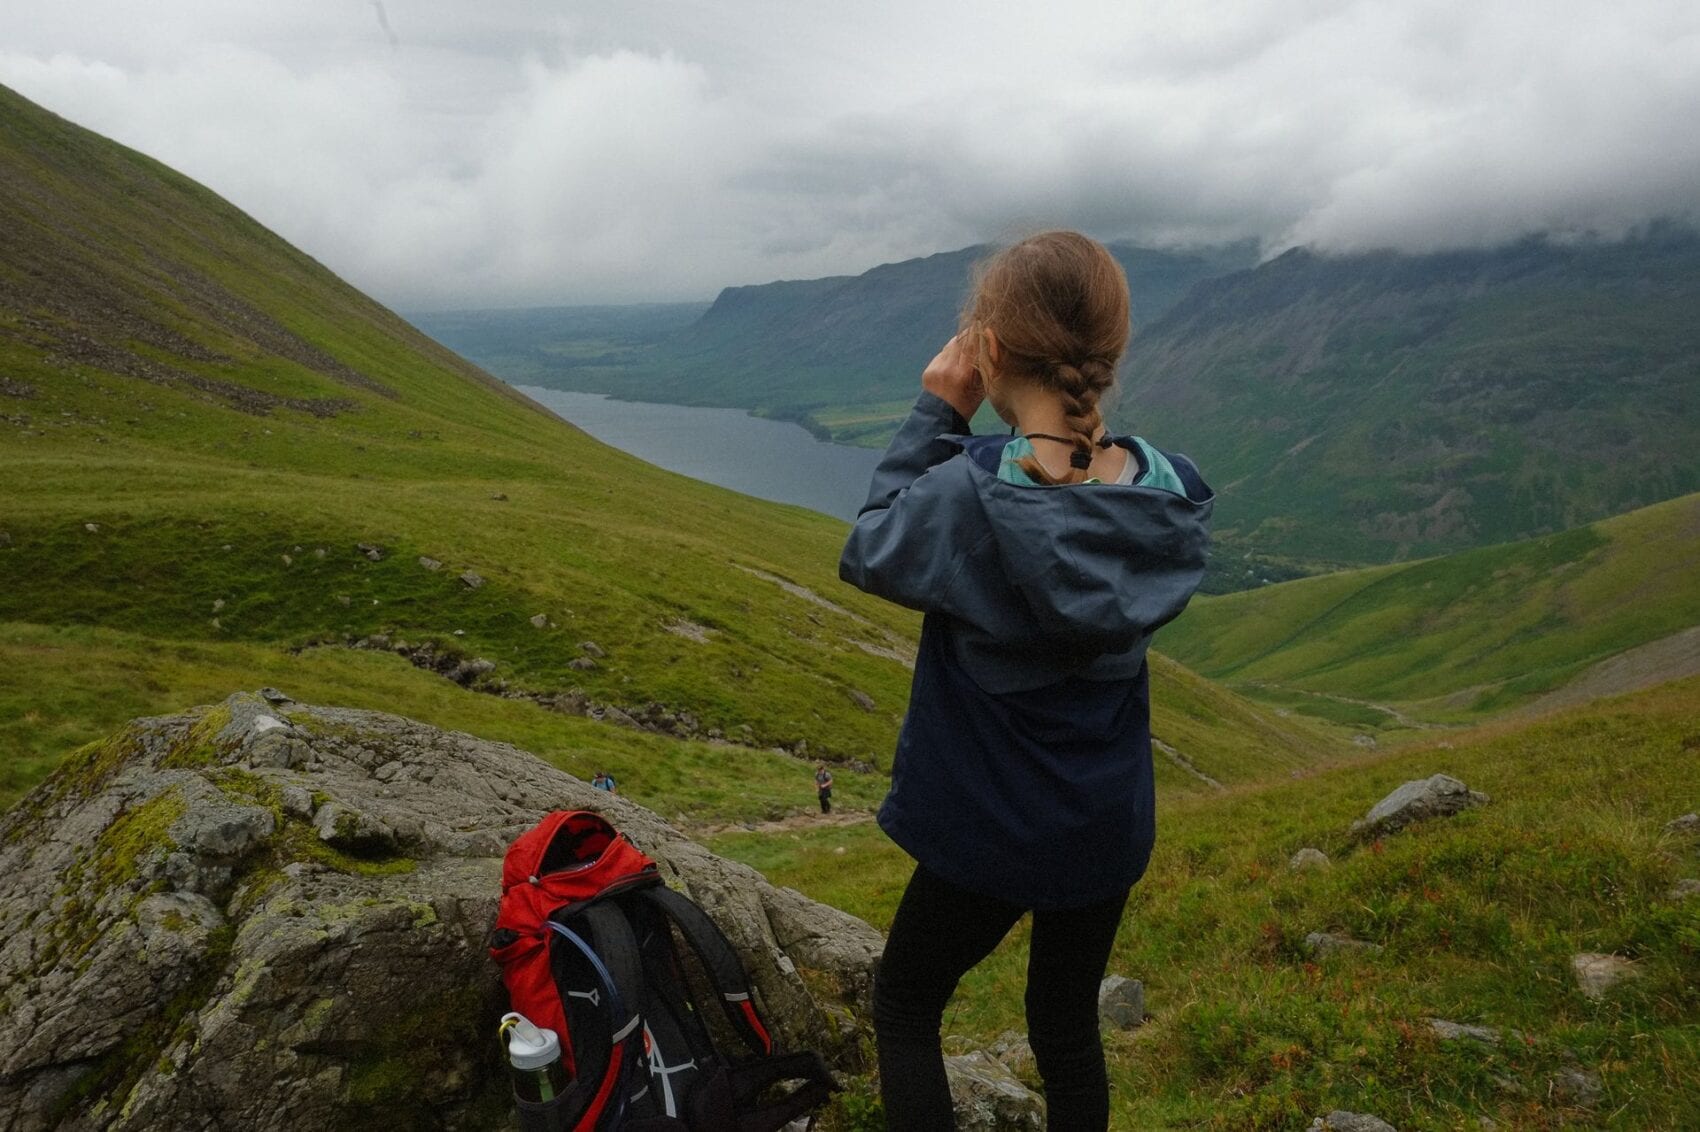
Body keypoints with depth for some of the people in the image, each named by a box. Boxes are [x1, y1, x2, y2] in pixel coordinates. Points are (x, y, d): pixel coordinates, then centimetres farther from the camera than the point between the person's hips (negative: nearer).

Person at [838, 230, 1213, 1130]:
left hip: (990, 830, -5)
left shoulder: (968, 497, -29)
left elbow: (868, 552, -11)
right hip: (1109, 822, 5)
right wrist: (1062, 417, -6)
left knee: (903, 1007, 21)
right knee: (1066, 1026, 26)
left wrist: (935, 413, -11)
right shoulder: (1171, 491, -13)